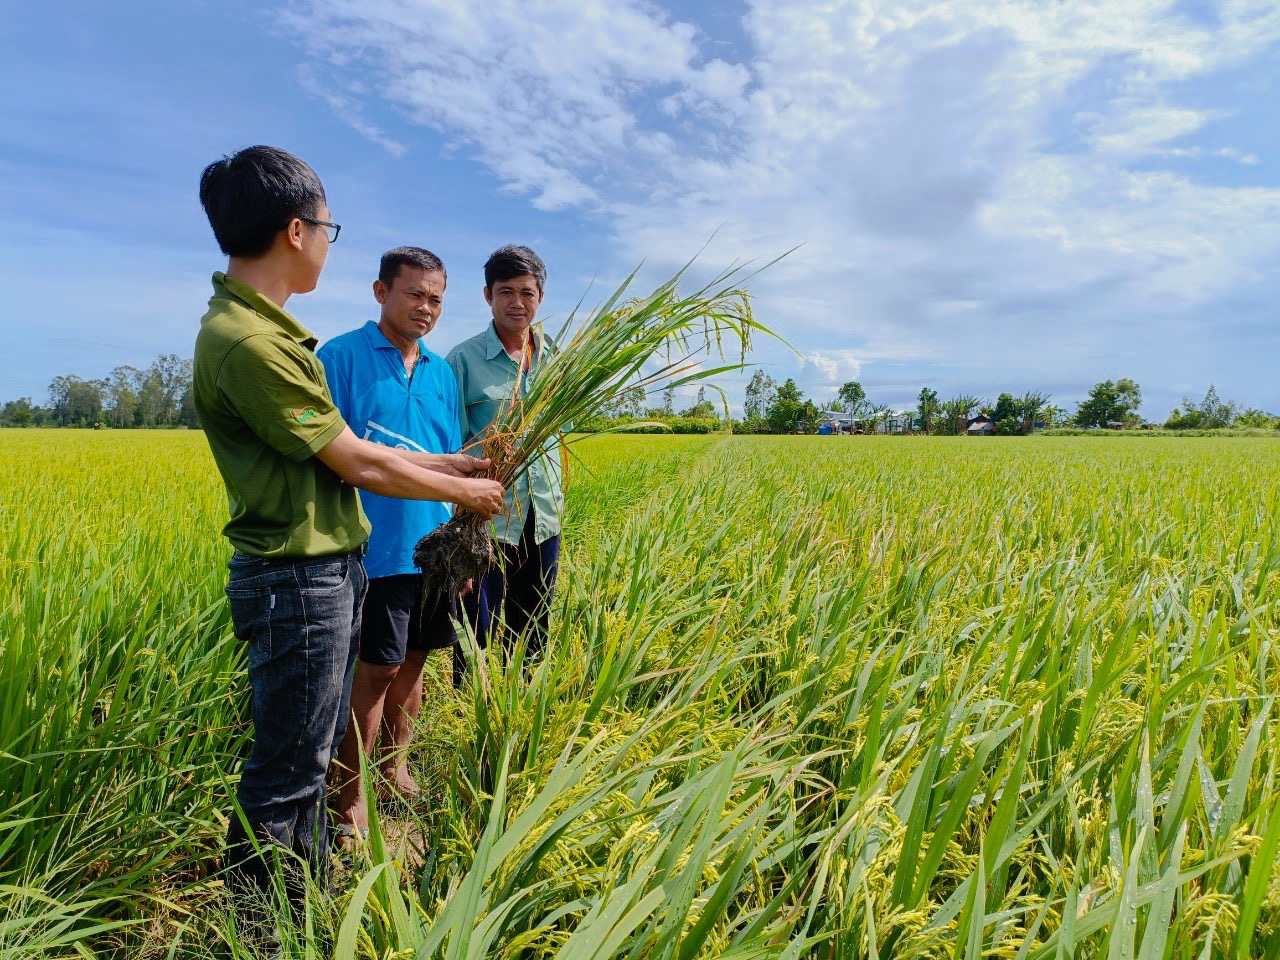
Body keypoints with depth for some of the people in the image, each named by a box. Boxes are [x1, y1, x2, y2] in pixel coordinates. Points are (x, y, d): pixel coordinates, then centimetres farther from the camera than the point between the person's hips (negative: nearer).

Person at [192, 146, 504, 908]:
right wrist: (464, 492, -4)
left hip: (331, 569, 10)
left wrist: (451, 463, 12)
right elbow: (357, 463, -17)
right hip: (295, 580, -10)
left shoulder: (266, 327, 10)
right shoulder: (245, 342, -22)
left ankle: (309, 891, 42)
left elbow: (345, 446, 12)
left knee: (316, 750, 23)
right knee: (288, 769, 5)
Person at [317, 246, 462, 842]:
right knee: (375, 672, 0)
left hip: (433, 549, 6)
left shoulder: (442, 372, 14)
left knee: (411, 664, 16)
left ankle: (395, 772, 34)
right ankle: (349, 805, 17)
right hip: (379, 548, -6)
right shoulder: (341, 357, -5)